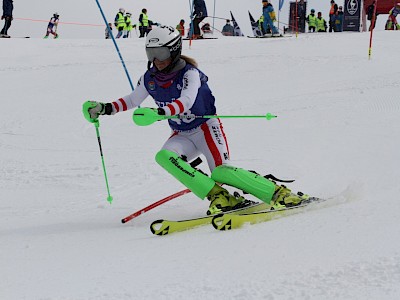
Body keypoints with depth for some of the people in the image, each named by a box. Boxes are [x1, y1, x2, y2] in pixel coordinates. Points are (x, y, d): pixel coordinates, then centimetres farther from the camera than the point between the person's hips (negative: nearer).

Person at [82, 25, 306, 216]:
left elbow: (186, 102, -38)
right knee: (164, 157, -26)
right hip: (182, 136, 6)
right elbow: (132, 100, 13)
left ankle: (279, 193, -12)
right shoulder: (150, 79, -3)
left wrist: (159, 112, -54)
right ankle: (218, 196, -27)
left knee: (222, 172, -23)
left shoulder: (189, 74, -21)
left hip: (206, 126, -6)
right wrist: (105, 109, -2)